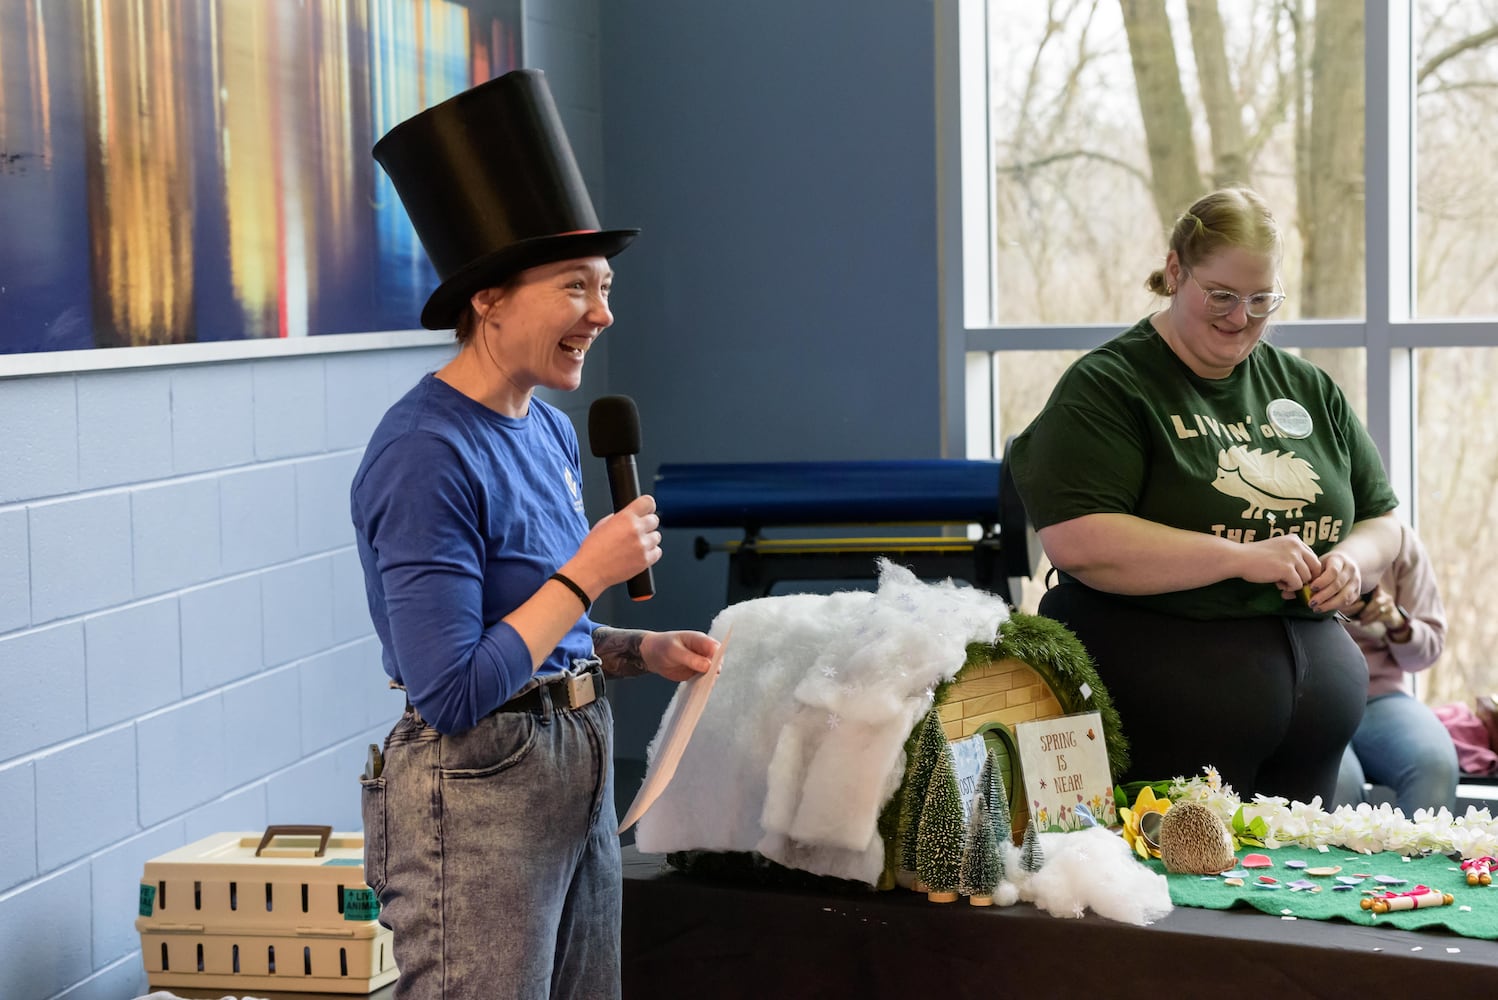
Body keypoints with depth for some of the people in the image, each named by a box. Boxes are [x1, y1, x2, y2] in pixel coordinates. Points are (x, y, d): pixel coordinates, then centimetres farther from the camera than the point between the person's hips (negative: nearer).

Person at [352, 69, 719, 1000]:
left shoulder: (550, 432, 8)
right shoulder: (428, 454, -20)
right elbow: (452, 693, -23)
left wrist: (643, 650, 3)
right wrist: (589, 571, -18)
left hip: (581, 775, 9)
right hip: (479, 791, -9)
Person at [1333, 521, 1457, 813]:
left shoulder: (1399, 538, 6)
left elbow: (1429, 648, 10)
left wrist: (1397, 622, -12)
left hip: (1380, 693, 3)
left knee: (1436, 763, -30)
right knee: (1338, 780, -35)